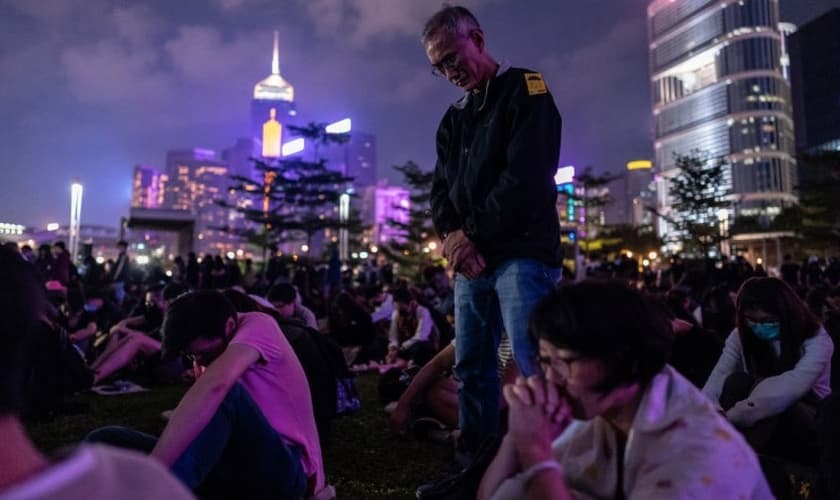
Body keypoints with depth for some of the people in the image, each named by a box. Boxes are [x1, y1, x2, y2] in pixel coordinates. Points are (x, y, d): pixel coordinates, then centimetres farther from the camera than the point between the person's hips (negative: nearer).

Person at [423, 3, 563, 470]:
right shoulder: (453, 116, 22)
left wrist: (472, 233, -10)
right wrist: (453, 239, -6)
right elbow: (441, 189, 14)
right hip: (470, 260, 7)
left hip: (521, 253, -6)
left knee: (534, 365, -11)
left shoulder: (525, 89, 2)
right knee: (470, 367, 8)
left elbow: (526, 177, -12)